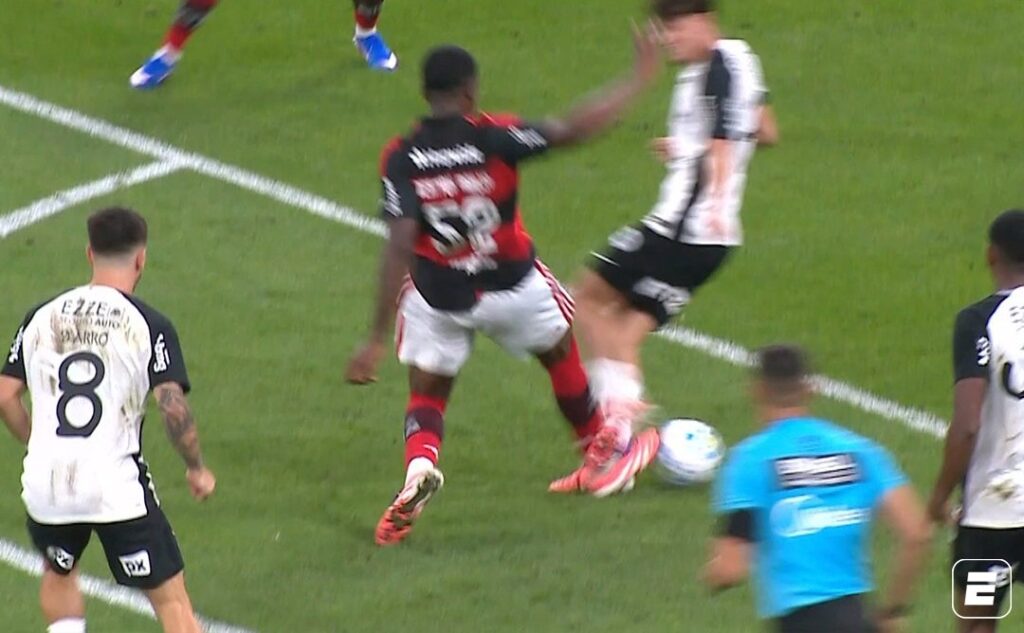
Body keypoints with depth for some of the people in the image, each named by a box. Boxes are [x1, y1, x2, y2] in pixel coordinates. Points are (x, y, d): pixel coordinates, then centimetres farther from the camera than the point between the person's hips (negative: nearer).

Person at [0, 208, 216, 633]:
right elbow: (174, 407, -13)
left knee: (59, 574, 30)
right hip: (116, 485, -4)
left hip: (46, 482, 4)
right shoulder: (149, 326, -5)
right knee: (171, 598, 4)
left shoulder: (41, 318, 7)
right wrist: (196, 469, 3)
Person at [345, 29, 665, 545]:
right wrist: (640, 78, -8)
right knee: (561, 354, 27)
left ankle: (418, 470, -16)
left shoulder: (401, 159, -14)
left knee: (426, 394, 16)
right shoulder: (493, 138, -17)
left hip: (436, 298, 0)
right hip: (511, 286, 0)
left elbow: (399, 247, -20)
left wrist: (377, 340, -18)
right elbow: (573, 129, -20)